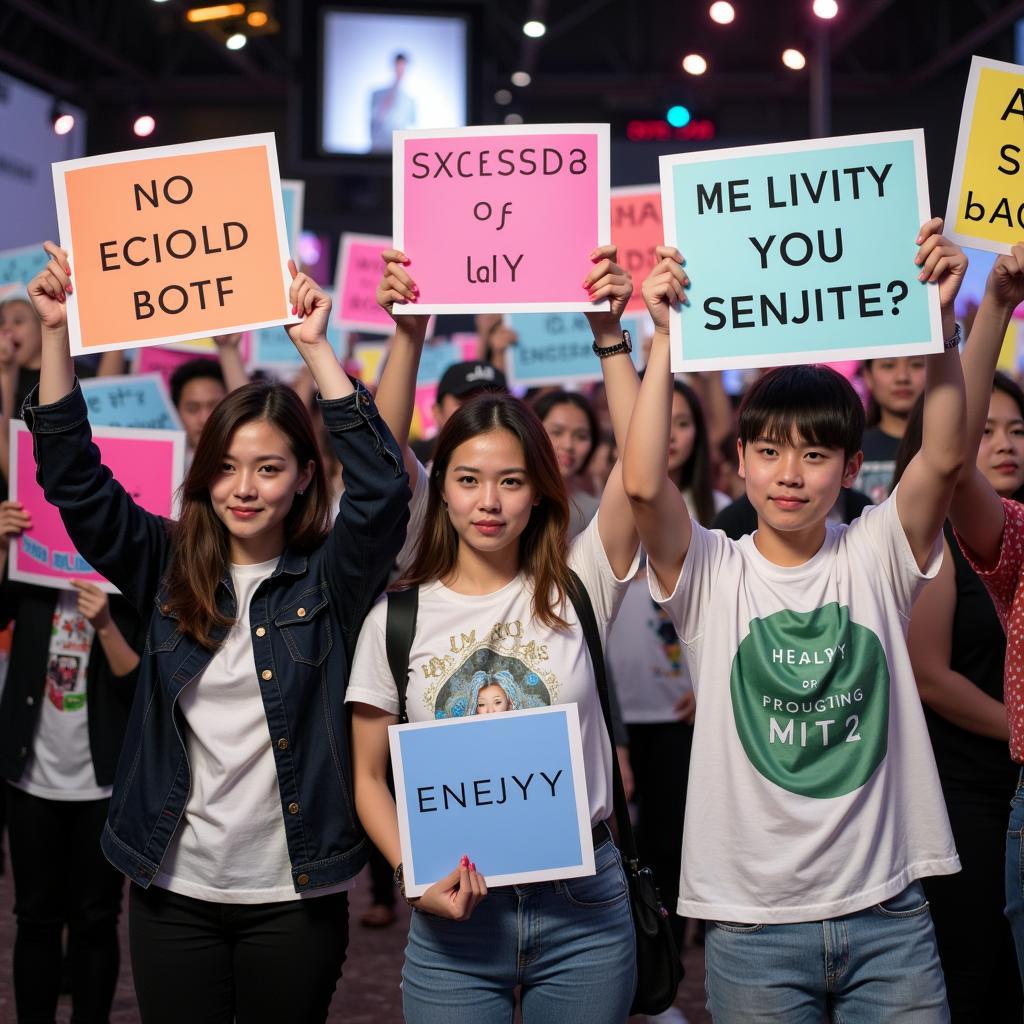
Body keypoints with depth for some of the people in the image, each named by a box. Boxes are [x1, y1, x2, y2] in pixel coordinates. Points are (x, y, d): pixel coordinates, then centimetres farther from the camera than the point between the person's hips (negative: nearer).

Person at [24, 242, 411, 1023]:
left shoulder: (330, 577, -4)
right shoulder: (167, 568, 3)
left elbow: (382, 487, -20)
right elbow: (73, 478, -3)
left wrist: (315, 347, -22)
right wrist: (57, 331, -11)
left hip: (295, 894, -2)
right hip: (174, 890, 2)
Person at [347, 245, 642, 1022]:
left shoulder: (576, 590, 0)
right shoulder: (398, 615, 0)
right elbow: (370, 776, 2)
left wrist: (610, 336, -17)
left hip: (582, 905, 0)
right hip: (455, 916, 0)